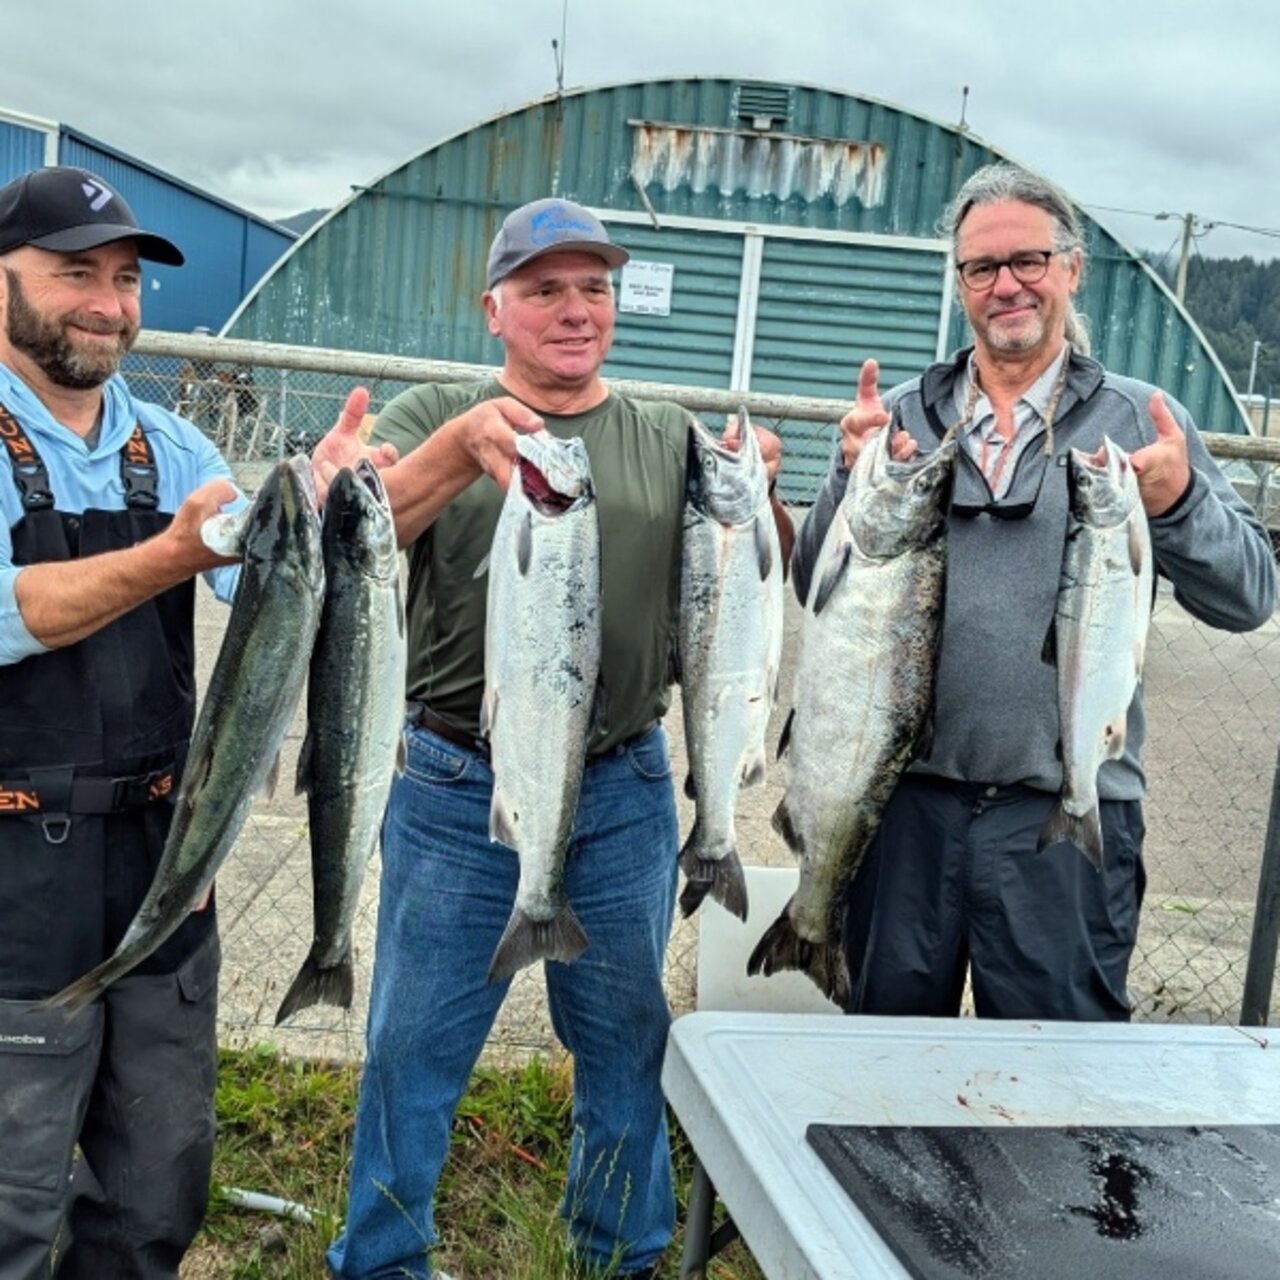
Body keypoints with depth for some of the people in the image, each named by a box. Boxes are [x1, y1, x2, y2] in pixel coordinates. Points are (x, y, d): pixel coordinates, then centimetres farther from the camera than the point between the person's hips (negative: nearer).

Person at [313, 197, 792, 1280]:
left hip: (623, 794, 2)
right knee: (414, 1050, 7)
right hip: (457, 791, -2)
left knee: (627, 1047, 14)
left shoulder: (672, 442, 8)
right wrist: (458, 450, -33)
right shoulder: (438, 417, 2)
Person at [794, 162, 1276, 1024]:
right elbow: (818, 590, 3)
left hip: (1066, 805, -1)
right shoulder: (903, 416, 7)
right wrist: (853, 476, -14)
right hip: (906, 790, 2)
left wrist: (1179, 502, -22)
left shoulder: (1140, 422, 3)